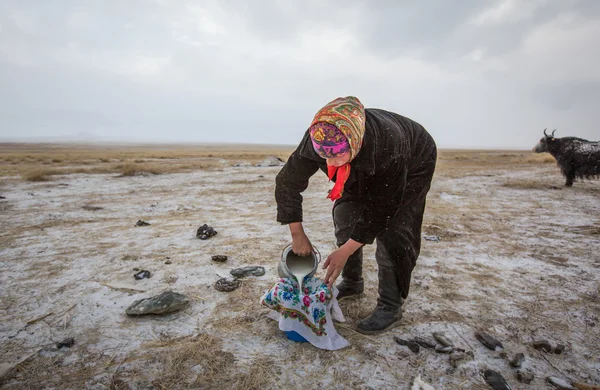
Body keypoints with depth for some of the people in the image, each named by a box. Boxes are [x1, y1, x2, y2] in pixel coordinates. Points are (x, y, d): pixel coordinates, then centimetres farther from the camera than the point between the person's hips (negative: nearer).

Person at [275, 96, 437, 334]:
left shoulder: (387, 145, -45)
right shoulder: (317, 140, -32)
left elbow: (380, 209, -34)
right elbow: (287, 183, -20)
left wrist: (344, 252, -29)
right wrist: (297, 235, -18)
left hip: (412, 167, -5)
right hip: (364, 173, 5)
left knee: (391, 231, -17)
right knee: (344, 217, -2)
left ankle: (390, 308, -2)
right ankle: (352, 283, 19)